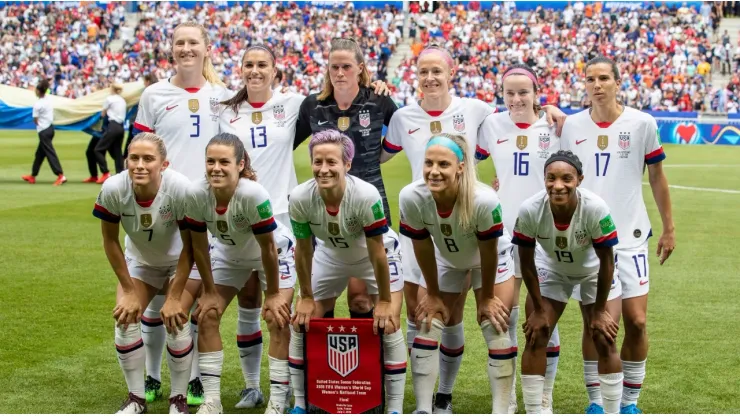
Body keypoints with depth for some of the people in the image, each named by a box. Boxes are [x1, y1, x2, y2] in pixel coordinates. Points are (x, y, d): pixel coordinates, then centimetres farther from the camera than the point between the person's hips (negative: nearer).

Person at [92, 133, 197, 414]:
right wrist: (128, 290, -10)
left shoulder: (180, 189, -35)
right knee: (125, 317, -11)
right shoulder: (113, 189, -29)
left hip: (181, 262, -3)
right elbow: (110, 240, -13)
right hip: (140, 261, 3)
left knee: (175, 320, -17)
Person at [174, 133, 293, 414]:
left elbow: (268, 248, -28)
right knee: (207, 315, -3)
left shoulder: (253, 194, -39)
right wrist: (209, 291, -6)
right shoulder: (197, 195, -28)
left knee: (277, 318, -14)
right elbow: (199, 246, -13)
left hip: (274, 254, -4)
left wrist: (273, 294, -18)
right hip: (229, 255, 4)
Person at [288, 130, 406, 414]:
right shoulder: (300, 199, -29)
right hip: (329, 256, 3)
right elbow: (303, 251, -14)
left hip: (375, 256, -3)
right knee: (302, 322, 1)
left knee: (388, 324, -14)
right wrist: (306, 298, -6)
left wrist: (384, 302, -19)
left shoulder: (366, 196, -38)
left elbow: (377, 253, -28)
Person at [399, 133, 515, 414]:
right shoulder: (411, 197, -35)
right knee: (426, 326, -3)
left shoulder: (484, 200, -42)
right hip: (445, 259, 3)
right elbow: (423, 248, -18)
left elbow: (488, 252, -25)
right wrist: (433, 294, -7)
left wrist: (487, 297, -12)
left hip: (492, 259, -2)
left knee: (496, 328, -6)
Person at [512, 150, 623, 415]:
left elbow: (606, 261, -22)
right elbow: (526, 262, -17)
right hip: (551, 269, 1)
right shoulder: (529, 210, -33)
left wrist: (599, 311, -14)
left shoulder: (596, 208, -38)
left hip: (594, 271, -1)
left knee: (605, 341, -3)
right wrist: (538, 310, -11)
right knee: (535, 337, -4)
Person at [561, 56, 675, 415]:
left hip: (630, 237, 0)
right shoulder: (570, 126, 2)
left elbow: (657, 177, 6)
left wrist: (668, 228, 7)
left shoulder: (642, 123, -2)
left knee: (636, 322, -2)